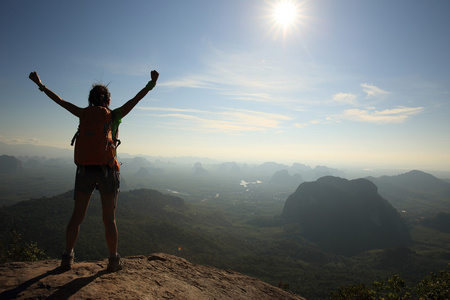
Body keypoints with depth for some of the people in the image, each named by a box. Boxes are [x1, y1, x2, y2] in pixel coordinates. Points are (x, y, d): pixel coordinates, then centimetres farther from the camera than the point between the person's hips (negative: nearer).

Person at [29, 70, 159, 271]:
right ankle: (113, 261, 14)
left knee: (77, 216, 13)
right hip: (107, 171, -2)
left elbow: (60, 101, 15)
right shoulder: (114, 116, -2)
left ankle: (67, 259, 20)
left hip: (85, 170, 3)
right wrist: (151, 83, -3)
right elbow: (136, 99, -4)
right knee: (109, 219, 5)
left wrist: (40, 85, 26)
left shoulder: (84, 114, 6)